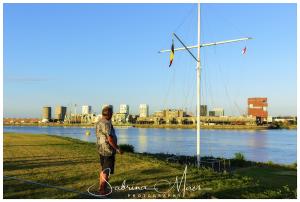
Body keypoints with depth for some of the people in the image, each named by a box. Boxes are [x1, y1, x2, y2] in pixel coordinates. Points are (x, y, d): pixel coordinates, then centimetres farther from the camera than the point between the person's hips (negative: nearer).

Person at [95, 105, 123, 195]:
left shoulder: (99, 122, 8)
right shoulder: (106, 123, -22)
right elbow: (110, 139, -26)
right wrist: (118, 149, -17)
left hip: (101, 149, 10)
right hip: (108, 150, -10)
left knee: (103, 169, 20)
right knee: (107, 171, -2)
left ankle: (101, 186, 30)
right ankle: (102, 190, 4)